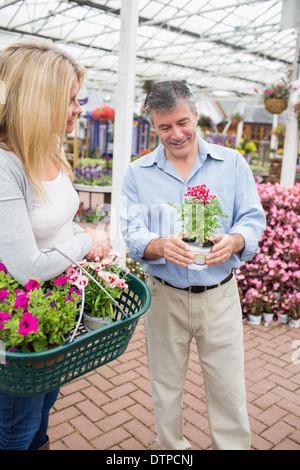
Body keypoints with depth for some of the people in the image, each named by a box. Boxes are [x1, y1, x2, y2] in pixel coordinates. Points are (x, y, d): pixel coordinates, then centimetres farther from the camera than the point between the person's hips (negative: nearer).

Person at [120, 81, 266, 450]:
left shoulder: (232, 163, 1)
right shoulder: (137, 173, 1)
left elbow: (253, 218, -1)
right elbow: (131, 232, -6)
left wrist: (235, 240, -24)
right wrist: (159, 245, -28)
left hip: (220, 296, 0)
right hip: (164, 296, 1)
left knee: (229, 389, 11)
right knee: (166, 387, 18)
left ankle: (234, 445, 36)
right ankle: (171, 447, 42)